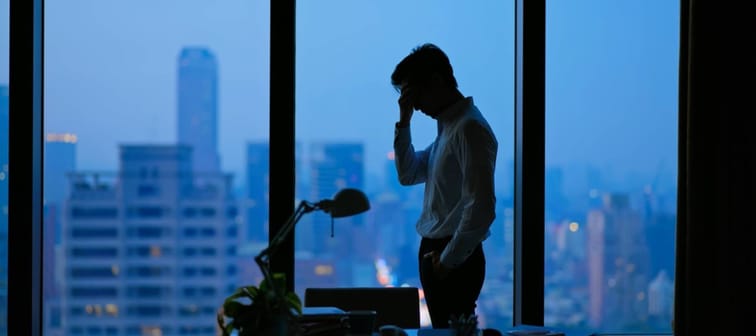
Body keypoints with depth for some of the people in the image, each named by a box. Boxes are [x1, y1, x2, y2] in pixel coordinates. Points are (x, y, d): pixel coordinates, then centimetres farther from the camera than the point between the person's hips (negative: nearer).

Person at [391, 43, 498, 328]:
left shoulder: (470, 129, -16)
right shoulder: (447, 126, 14)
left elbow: (481, 208, -22)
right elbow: (408, 174, 21)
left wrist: (448, 260, -15)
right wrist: (403, 123, 10)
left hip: (454, 260, -10)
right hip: (435, 253, 10)